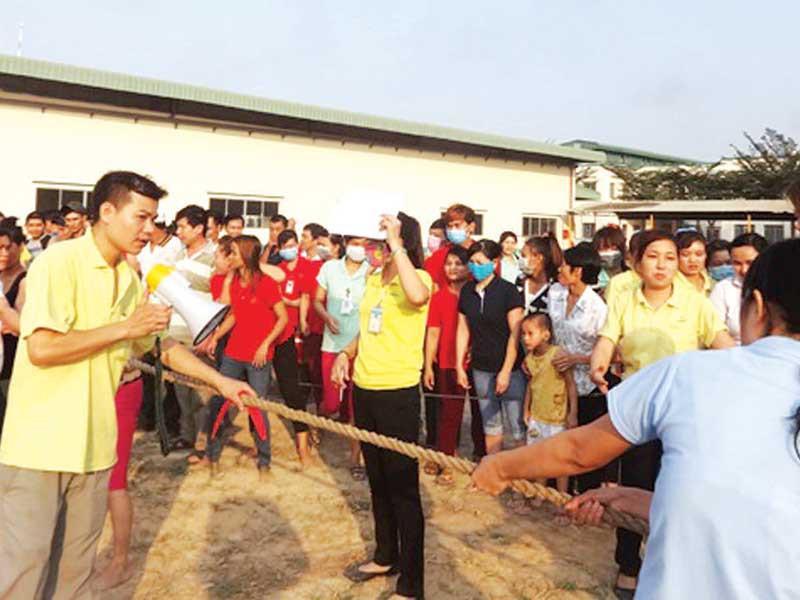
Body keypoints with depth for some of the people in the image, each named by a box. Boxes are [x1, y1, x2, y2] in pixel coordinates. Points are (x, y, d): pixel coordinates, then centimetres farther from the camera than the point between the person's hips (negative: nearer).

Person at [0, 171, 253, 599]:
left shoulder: (130, 280, 10)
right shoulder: (59, 262, -14)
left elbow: (159, 344, 21)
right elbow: (41, 348, -25)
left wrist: (220, 381, 17)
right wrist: (124, 327, -17)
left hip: (93, 444, 7)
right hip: (39, 446, -7)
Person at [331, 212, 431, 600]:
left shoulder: (418, 277, -11)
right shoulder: (373, 280, 11)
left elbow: (418, 296, -38)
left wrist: (396, 242, -30)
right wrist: (346, 353, 4)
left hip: (398, 393, -8)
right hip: (365, 389, 8)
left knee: (403, 487, 1)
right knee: (377, 480, 20)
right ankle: (385, 556, 39)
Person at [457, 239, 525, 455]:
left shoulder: (508, 291, -10)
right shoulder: (467, 291, 4)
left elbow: (515, 334, -12)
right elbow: (463, 329, 9)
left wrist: (506, 371, -14)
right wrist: (459, 366, 7)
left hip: (509, 367, -4)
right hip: (481, 368, 5)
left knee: (518, 427, -1)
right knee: (490, 425, 14)